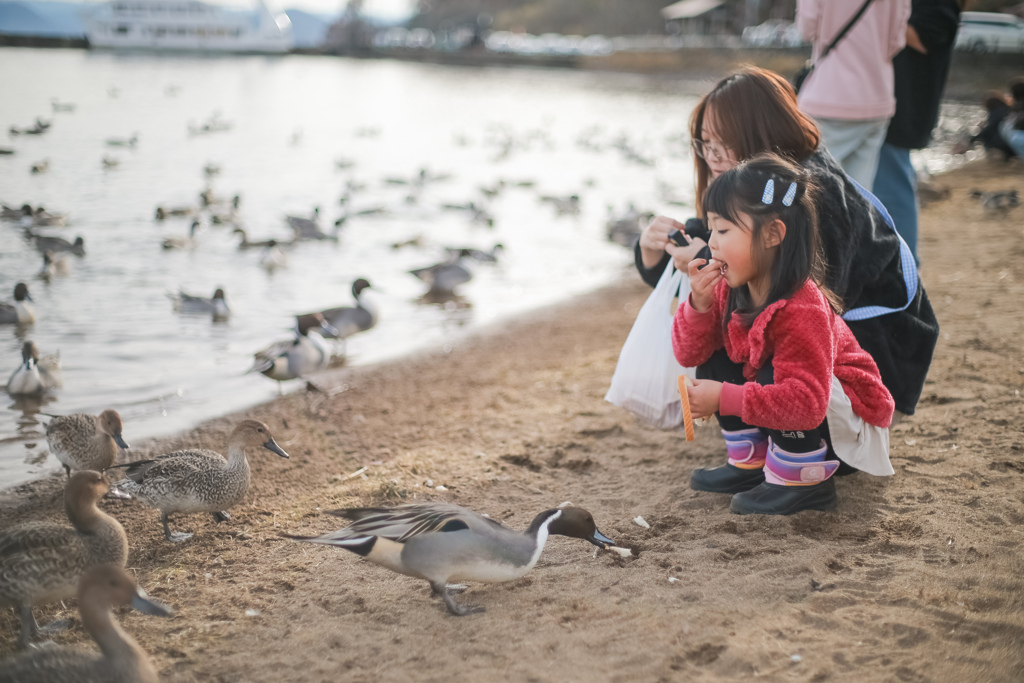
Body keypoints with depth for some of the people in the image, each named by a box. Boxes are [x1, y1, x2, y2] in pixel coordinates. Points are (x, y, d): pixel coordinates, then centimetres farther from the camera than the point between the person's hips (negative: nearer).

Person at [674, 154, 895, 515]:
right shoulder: (731, 290, -8)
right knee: (724, 368, -1)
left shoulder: (801, 310, -33)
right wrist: (698, 305, -24)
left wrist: (724, 399, -40)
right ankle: (751, 462, 9)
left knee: (772, 377, -30)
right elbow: (688, 354, -5)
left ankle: (804, 482, -13)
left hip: (850, 414, -8)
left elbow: (806, 401, -40)